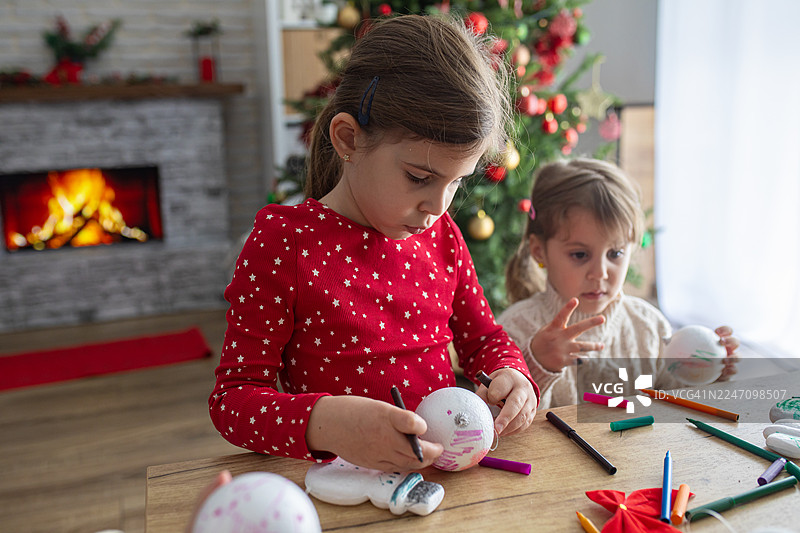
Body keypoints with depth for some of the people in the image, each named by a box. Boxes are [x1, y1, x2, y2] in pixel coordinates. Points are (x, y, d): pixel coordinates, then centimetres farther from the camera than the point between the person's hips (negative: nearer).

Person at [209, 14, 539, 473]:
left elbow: (483, 338, 17)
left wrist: (513, 378, -7)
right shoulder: (283, 243, -11)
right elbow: (233, 396, -11)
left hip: (447, 470, 3)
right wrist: (324, 424, -32)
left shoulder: (441, 234, 5)